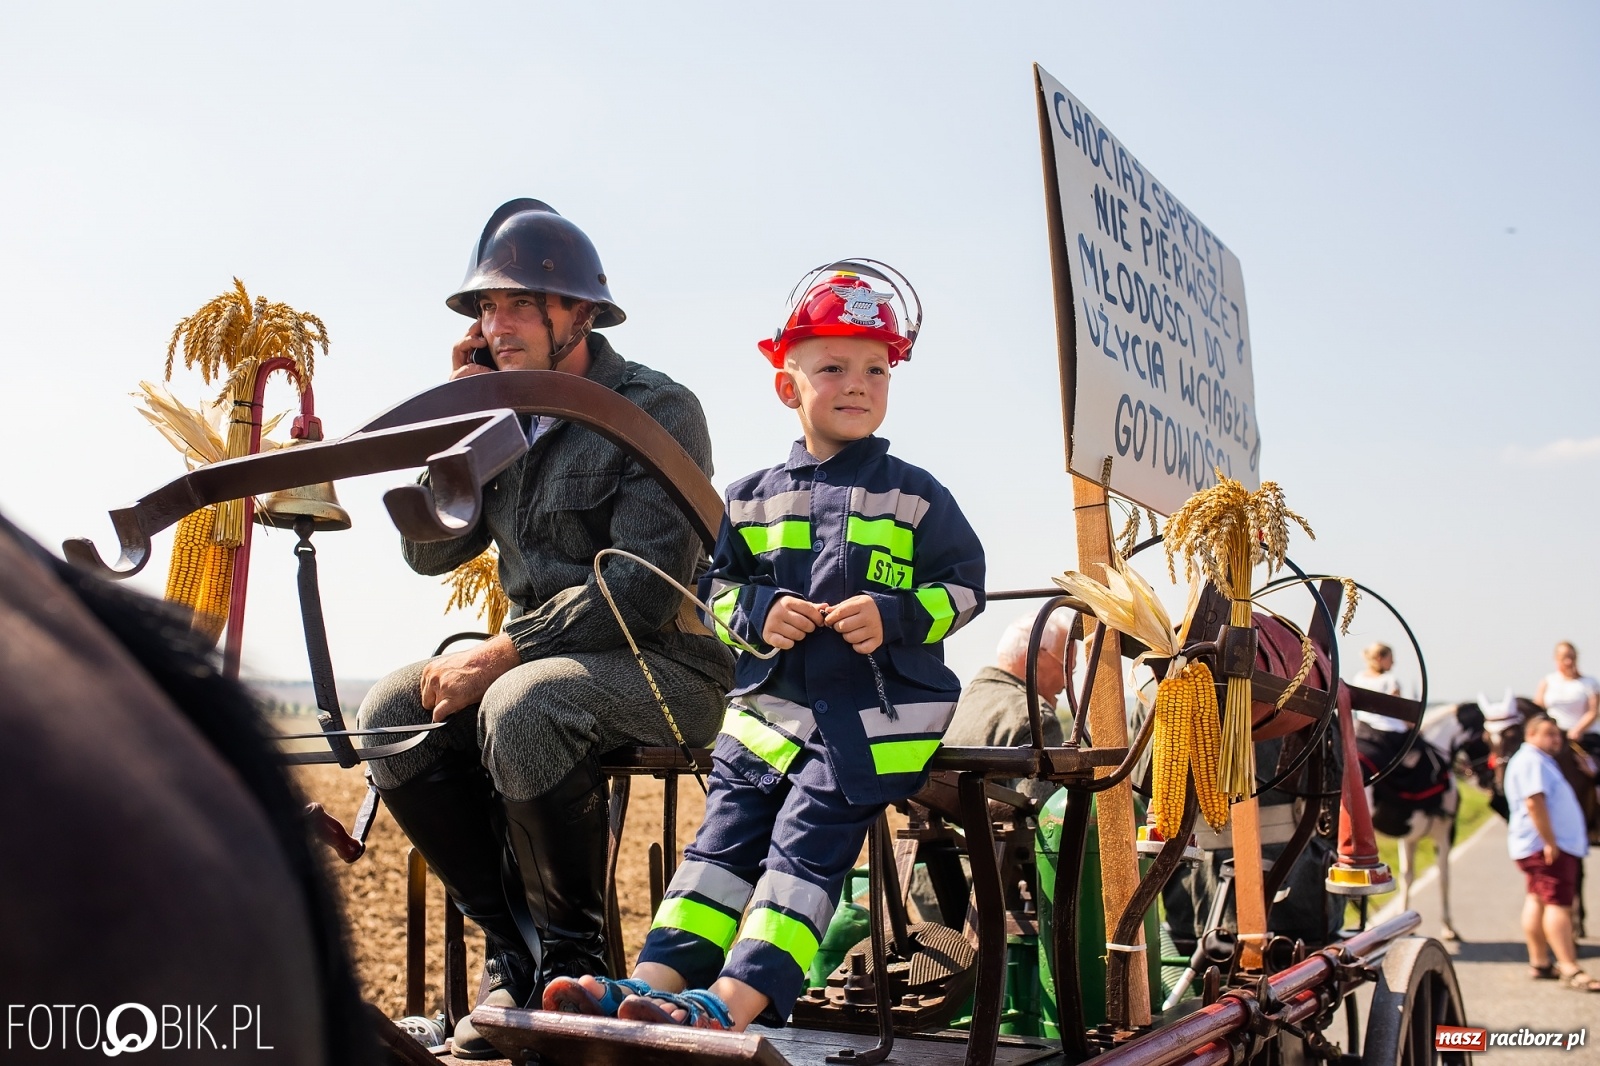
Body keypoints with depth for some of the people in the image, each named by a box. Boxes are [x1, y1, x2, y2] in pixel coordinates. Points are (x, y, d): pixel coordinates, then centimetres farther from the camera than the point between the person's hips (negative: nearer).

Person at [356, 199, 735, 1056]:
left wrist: (498, 653, -22)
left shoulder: (659, 411, -10)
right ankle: (513, 950, -6)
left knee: (522, 706, -35)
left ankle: (574, 956, -14)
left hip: (664, 664, -7)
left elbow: (640, 591, -20)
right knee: (393, 712, -16)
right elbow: (429, 552, 7)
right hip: (547, 657, 7)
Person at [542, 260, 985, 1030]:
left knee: (805, 839, -15)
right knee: (725, 832, -6)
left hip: (879, 712, -4)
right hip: (772, 705, 4)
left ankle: (738, 999, -23)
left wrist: (893, 616, -13)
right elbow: (718, 586, 17)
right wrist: (759, 612, -6)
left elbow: (963, 585, 5)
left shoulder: (915, 496, 4)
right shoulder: (754, 498, 13)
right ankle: (659, 976, -12)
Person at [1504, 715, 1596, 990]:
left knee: (1538, 900, 12)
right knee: (1558, 903, -13)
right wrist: (1550, 842, -27)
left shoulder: (1540, 761, 21)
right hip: (1545, 846, -11)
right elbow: (1534, 803, -25)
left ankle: (1539, 962, 17)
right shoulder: (1531, 761, -15)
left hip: (1544, 846, 11)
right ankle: (1570, 969, -15)